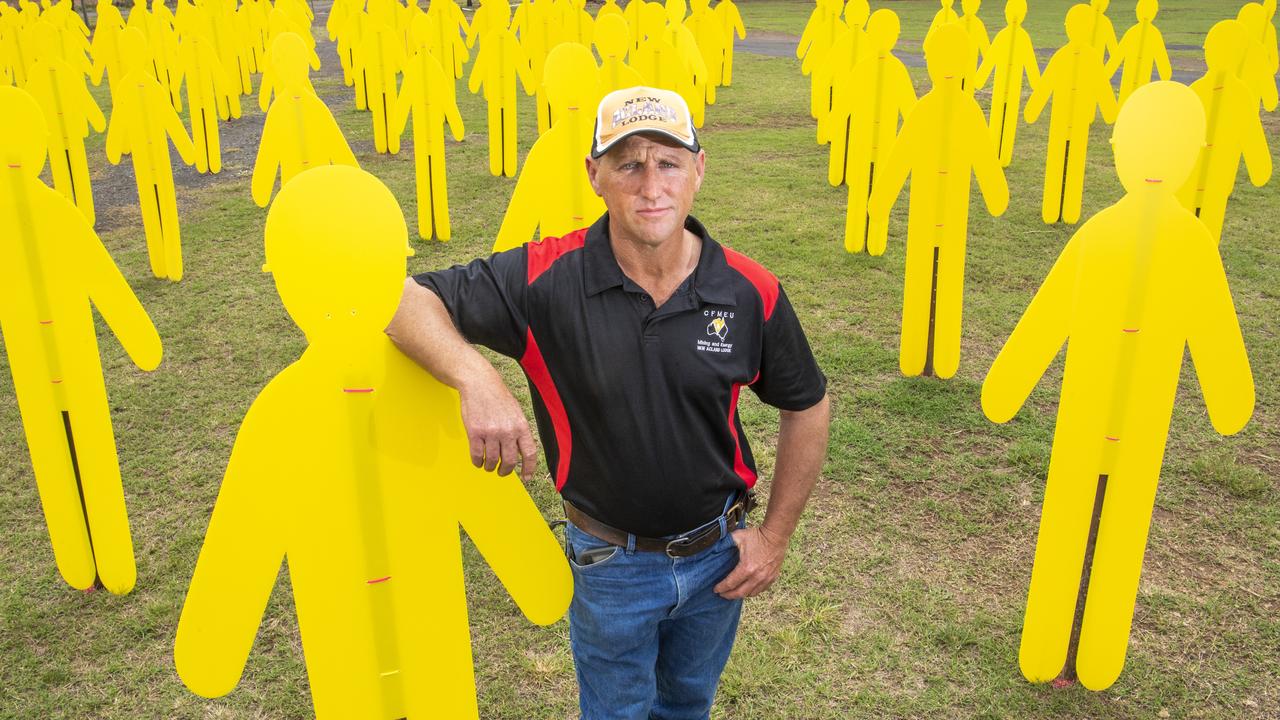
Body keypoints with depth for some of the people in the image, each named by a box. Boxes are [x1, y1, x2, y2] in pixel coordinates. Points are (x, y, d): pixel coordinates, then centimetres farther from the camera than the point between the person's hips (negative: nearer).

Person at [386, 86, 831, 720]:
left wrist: (776, 536, -1)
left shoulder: (750, 292, -15)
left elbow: (807, 407, -1)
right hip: (609, 562, -2)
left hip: (719, 553, 2)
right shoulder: (546, 278, -22)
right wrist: (476, 378, -42)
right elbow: (405, 297, -24)